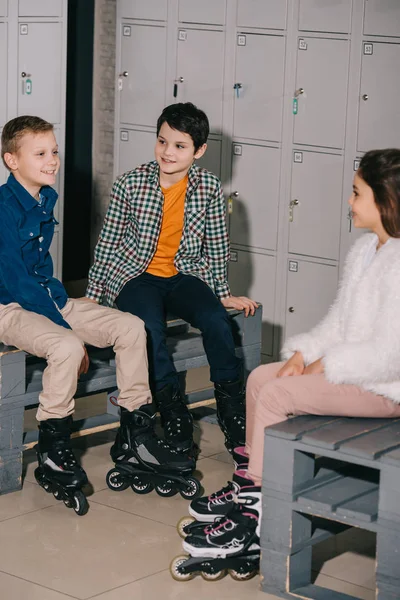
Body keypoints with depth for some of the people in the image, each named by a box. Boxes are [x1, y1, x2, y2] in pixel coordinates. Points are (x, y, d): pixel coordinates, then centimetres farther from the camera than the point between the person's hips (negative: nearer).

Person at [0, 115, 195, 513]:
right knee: (66, 347, -35)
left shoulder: (46, 198, 9)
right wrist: (67, 330, -20)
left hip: (47, 299, 9)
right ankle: (52, 455, -18)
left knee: (131, 327, -4)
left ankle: (135, 433, 4)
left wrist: (61, 299, 2)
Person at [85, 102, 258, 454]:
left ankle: (232, 408, -11)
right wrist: (93, 296, 1)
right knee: (150, 326, -32)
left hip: (185, 276, 2)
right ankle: (172, 409, -18)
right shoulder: (131, 184, -7)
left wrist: (223, 294, 11)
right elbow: (108, 243, 0)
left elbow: (217, 246, 7)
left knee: (216, 320, -27)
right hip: (135, 276, -1)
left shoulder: (209, 188, -4)